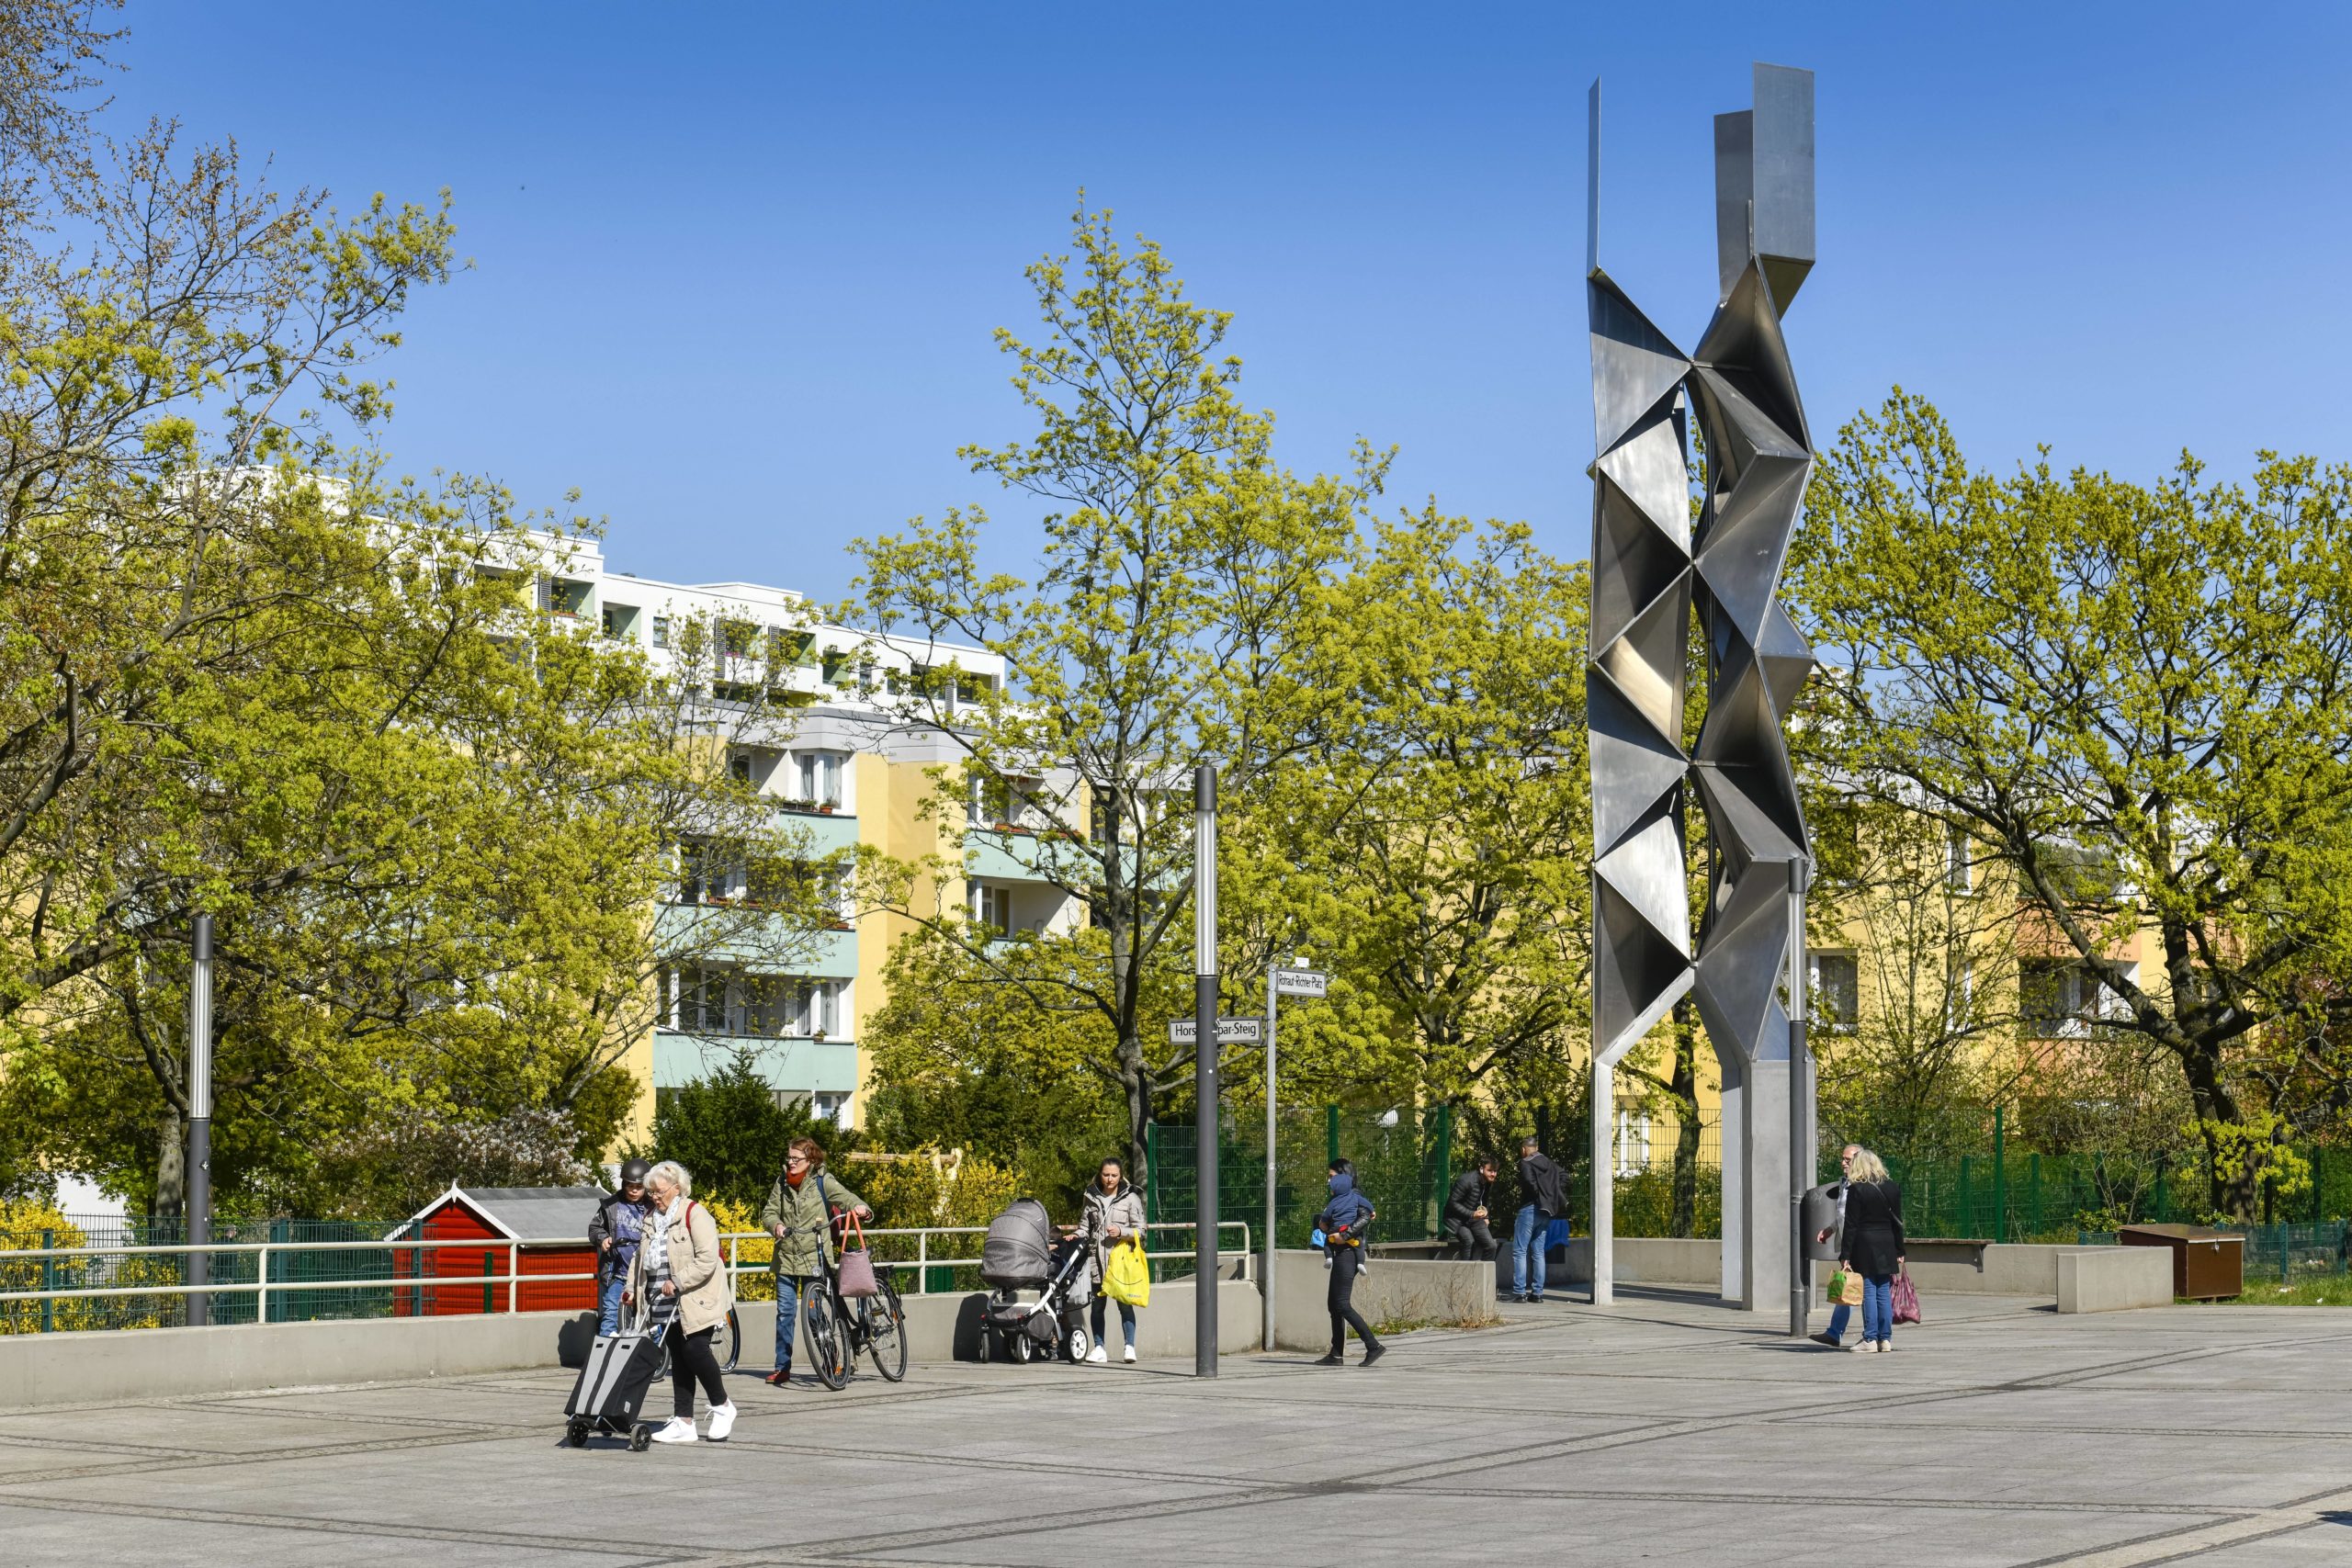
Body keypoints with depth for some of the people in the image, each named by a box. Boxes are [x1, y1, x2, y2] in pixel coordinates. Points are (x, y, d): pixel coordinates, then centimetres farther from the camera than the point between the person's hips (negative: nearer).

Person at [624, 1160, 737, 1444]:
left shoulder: (695, 1214, -11)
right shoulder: (651, 1219, 14)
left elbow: (707, 1259, -19)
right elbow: (641, 1258, 23)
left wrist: (678, 1282, -22)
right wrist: (632, 1288, 9)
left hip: (694, 1301, -7)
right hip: (667, 1305, 7)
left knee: (695, 1350, -13)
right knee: (678, 1359, 6)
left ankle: (722, 1407, 7)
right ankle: (683, 1422, 7)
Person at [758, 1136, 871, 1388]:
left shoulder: (822, 1182, -2)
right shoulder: (782, 1182, 8)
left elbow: (845, 1197, -9)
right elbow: (768, 1212, 9)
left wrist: (859, 1207, -30)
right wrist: (776, 1225, -12)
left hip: (814, 1259, -3)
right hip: (786, 1257, 3)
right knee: (785, 1312, 3)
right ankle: (782, 1367, 8)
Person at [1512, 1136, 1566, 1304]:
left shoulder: (1525, 1163, -7)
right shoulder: (1549, 1164, 14)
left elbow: (1529, 1181, -22)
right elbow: (1564, 1177, 10)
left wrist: (1539, 1195, -8)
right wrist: (1552, 1197, 8)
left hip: (1529, 1208, -7)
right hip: (1546, 1213, 7)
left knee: (1519, 1251, -3)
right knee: (1539, 1252, 10)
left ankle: (1519, 1292, -9)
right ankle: (1537, 1292, 8)